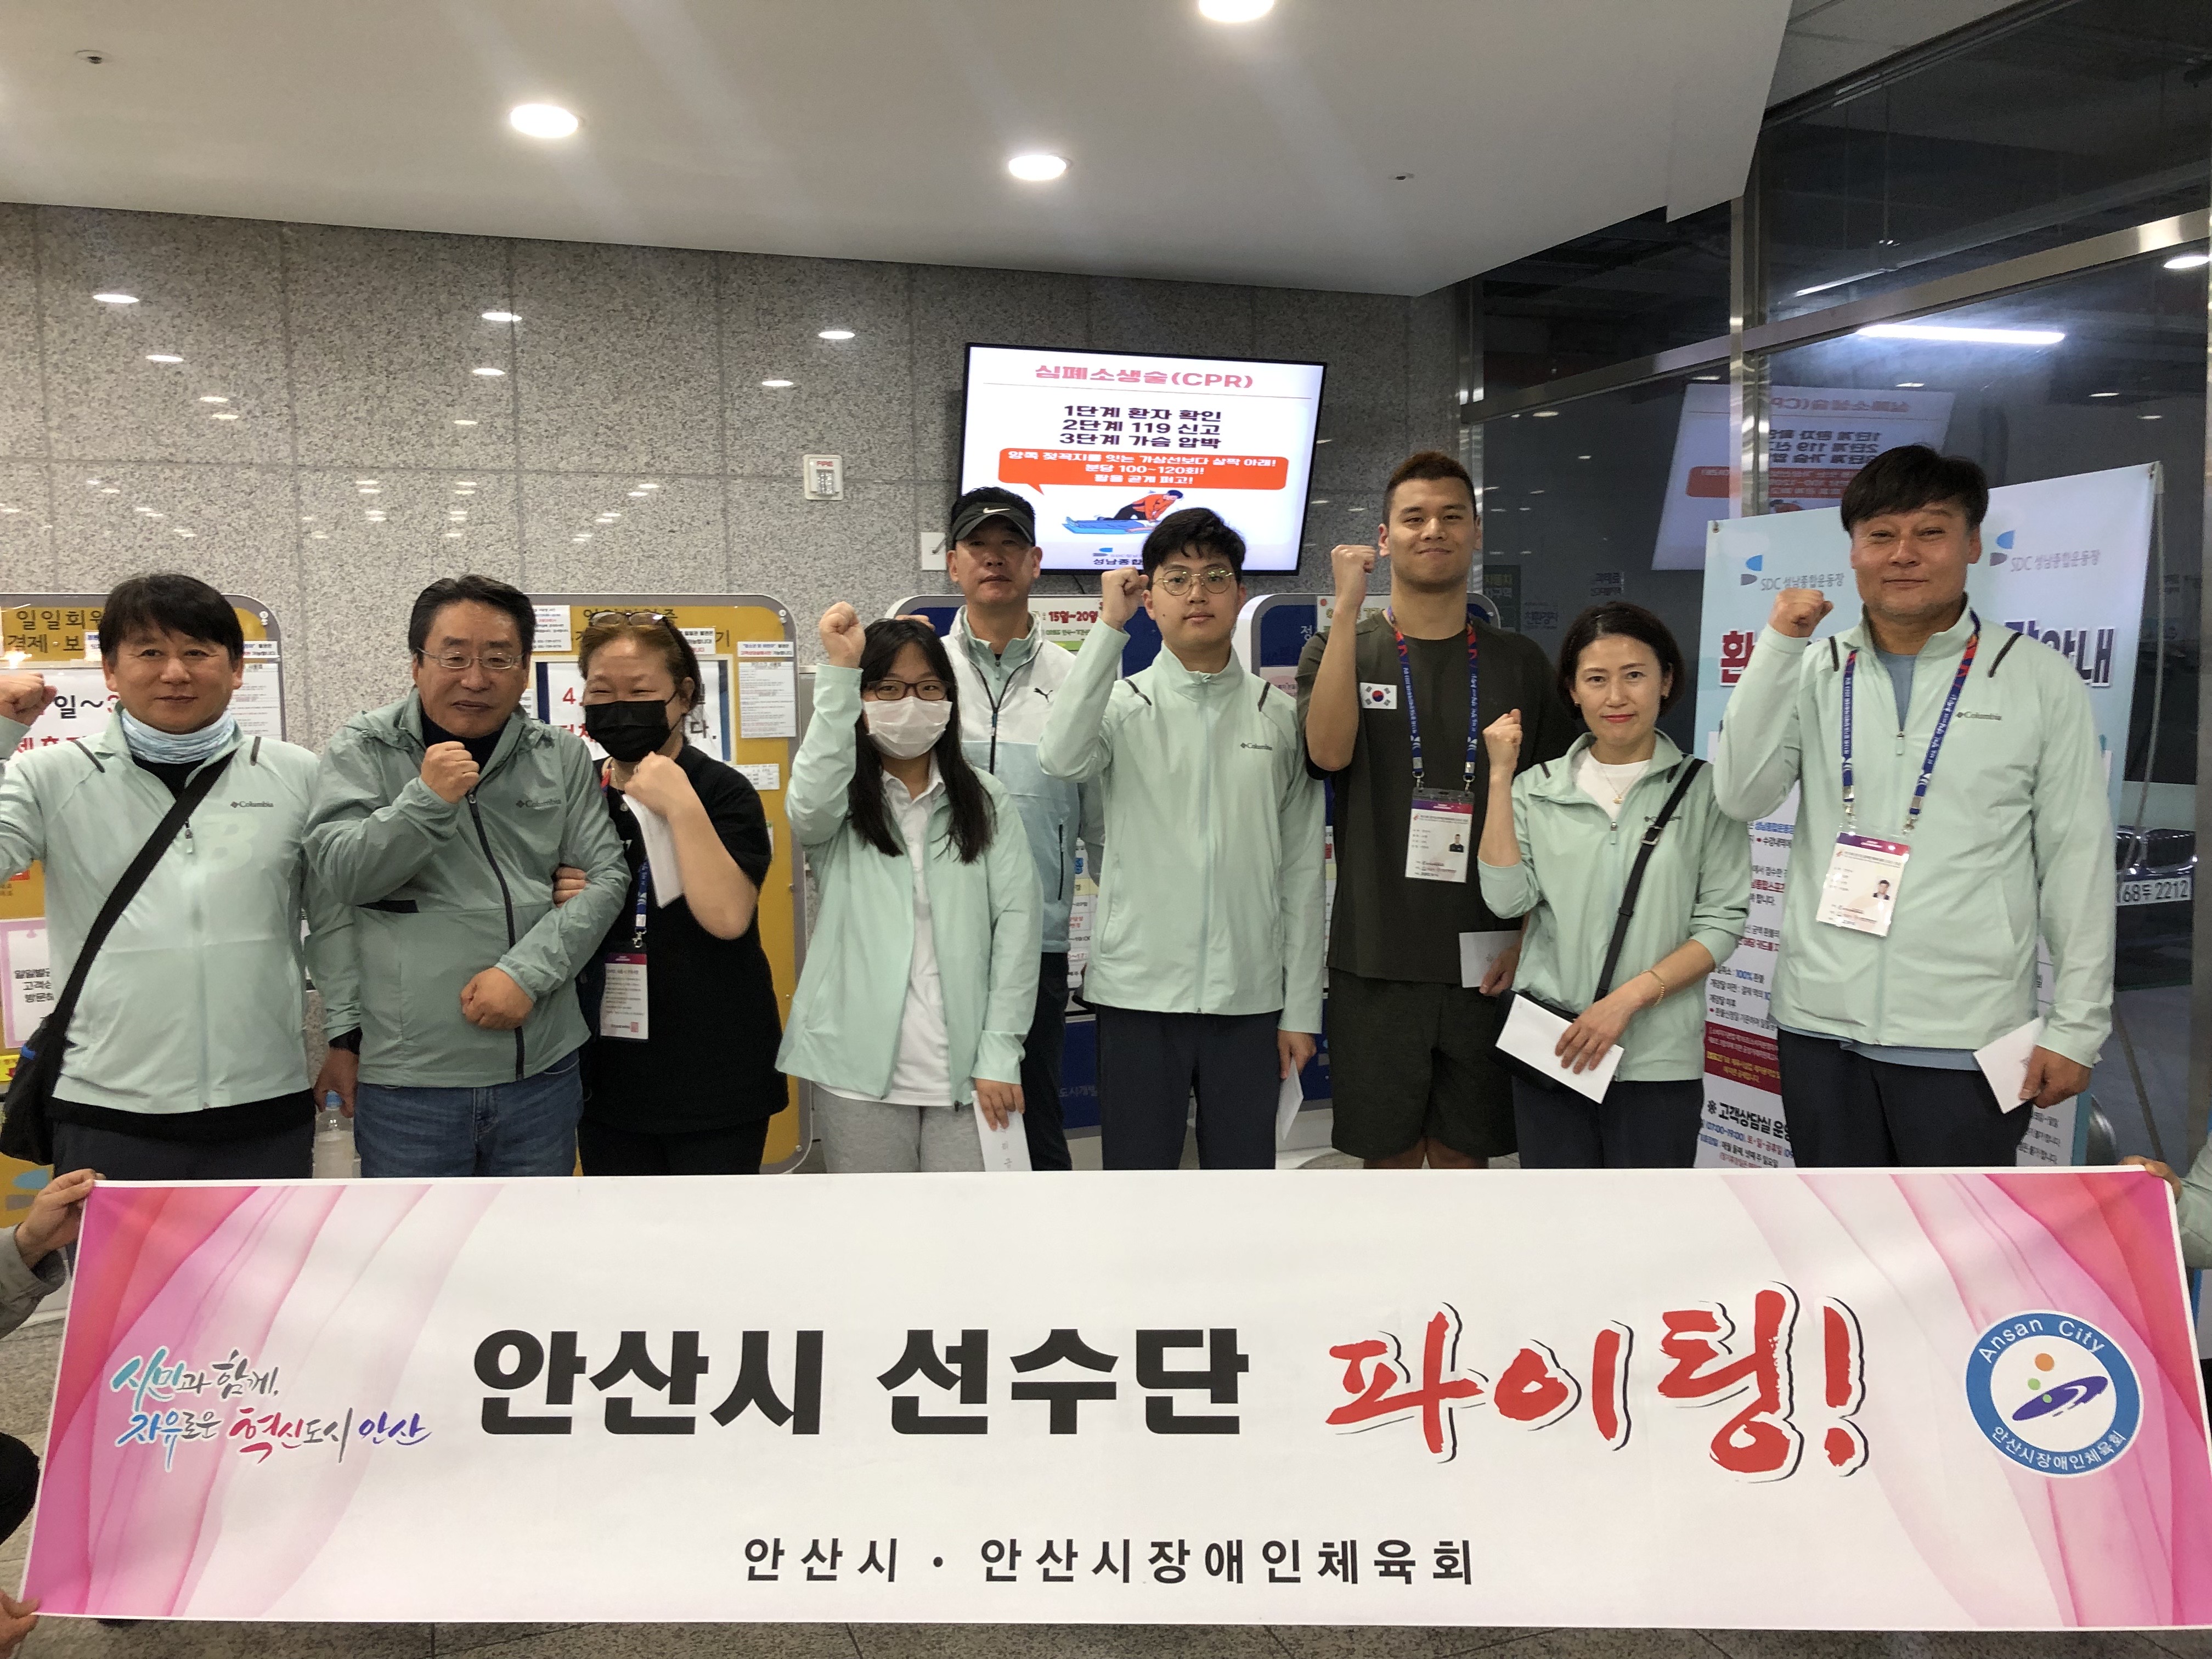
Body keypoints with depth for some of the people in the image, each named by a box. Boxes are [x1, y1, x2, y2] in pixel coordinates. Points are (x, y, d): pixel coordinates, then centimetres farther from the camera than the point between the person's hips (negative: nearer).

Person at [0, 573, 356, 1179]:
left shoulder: (297, 776, 5)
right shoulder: (53, 776, 3)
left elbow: (335, 919, 12)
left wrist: (348, 1036, 12)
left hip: (267, 1112, 1)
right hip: (108, 1119, -1)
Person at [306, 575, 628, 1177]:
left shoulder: (562, 757, 6)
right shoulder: (364, 748, 2)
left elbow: (607, 876, 1)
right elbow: (342, 874, -6)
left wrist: (527, 971, -11)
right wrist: (426, 800, -21)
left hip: (543, 1068, 2)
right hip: (409, 1080, -2)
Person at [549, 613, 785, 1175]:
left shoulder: (722, 790, -7)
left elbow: (727, 916, -22)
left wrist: (681, 807, -22)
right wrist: (563, 908, -3)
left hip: (712, 1076, -5)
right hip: (609, 1078, 5)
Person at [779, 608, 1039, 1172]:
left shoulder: (986, 801, 8)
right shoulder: (842, 799, 4)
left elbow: (1017, 919, 1)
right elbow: (810, 807, -22)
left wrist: (1000, 1052, -7)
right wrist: (839, 671, -22)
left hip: (964, 1065, 1)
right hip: (863, 1066, -1)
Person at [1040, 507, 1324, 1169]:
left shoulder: (1280, 715, 6)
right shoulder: (1122, 705, 1)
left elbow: (1301, 872, 6)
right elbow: (1062, 758, -23)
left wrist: (1302, 1008, 4)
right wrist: (1109, 627, -16)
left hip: (1248, 996, 2)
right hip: (1139, 990, -1)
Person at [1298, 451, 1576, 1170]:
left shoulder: (1519, 662, 7)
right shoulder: (1341, 648, 3)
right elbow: (1329, 751, -18)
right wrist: (1348, 609, -17)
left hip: (1486, 963, 2)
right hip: (1377, 961, -1)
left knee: (1464, 1153, 12)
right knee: (1390, 1154, 9)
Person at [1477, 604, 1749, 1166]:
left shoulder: (1704, 789, 0)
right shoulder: (1538, 788, 6)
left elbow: (1722, 920, -4)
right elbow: (1507, 898, -7)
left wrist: (1630, 998, -14)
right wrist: (1501, 777, -8)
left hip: (1658, 1058, -2)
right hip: (1550, 1051, 2)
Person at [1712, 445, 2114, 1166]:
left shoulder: (2042, 683, -1)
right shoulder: (1815, 672, 6)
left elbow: (2078, 863, 0)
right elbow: (1741, 796, -6)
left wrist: (2078, 1026, -3)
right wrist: (1780, 645, -9)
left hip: (1964, 1039, -2)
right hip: (1820, 1024, 3)